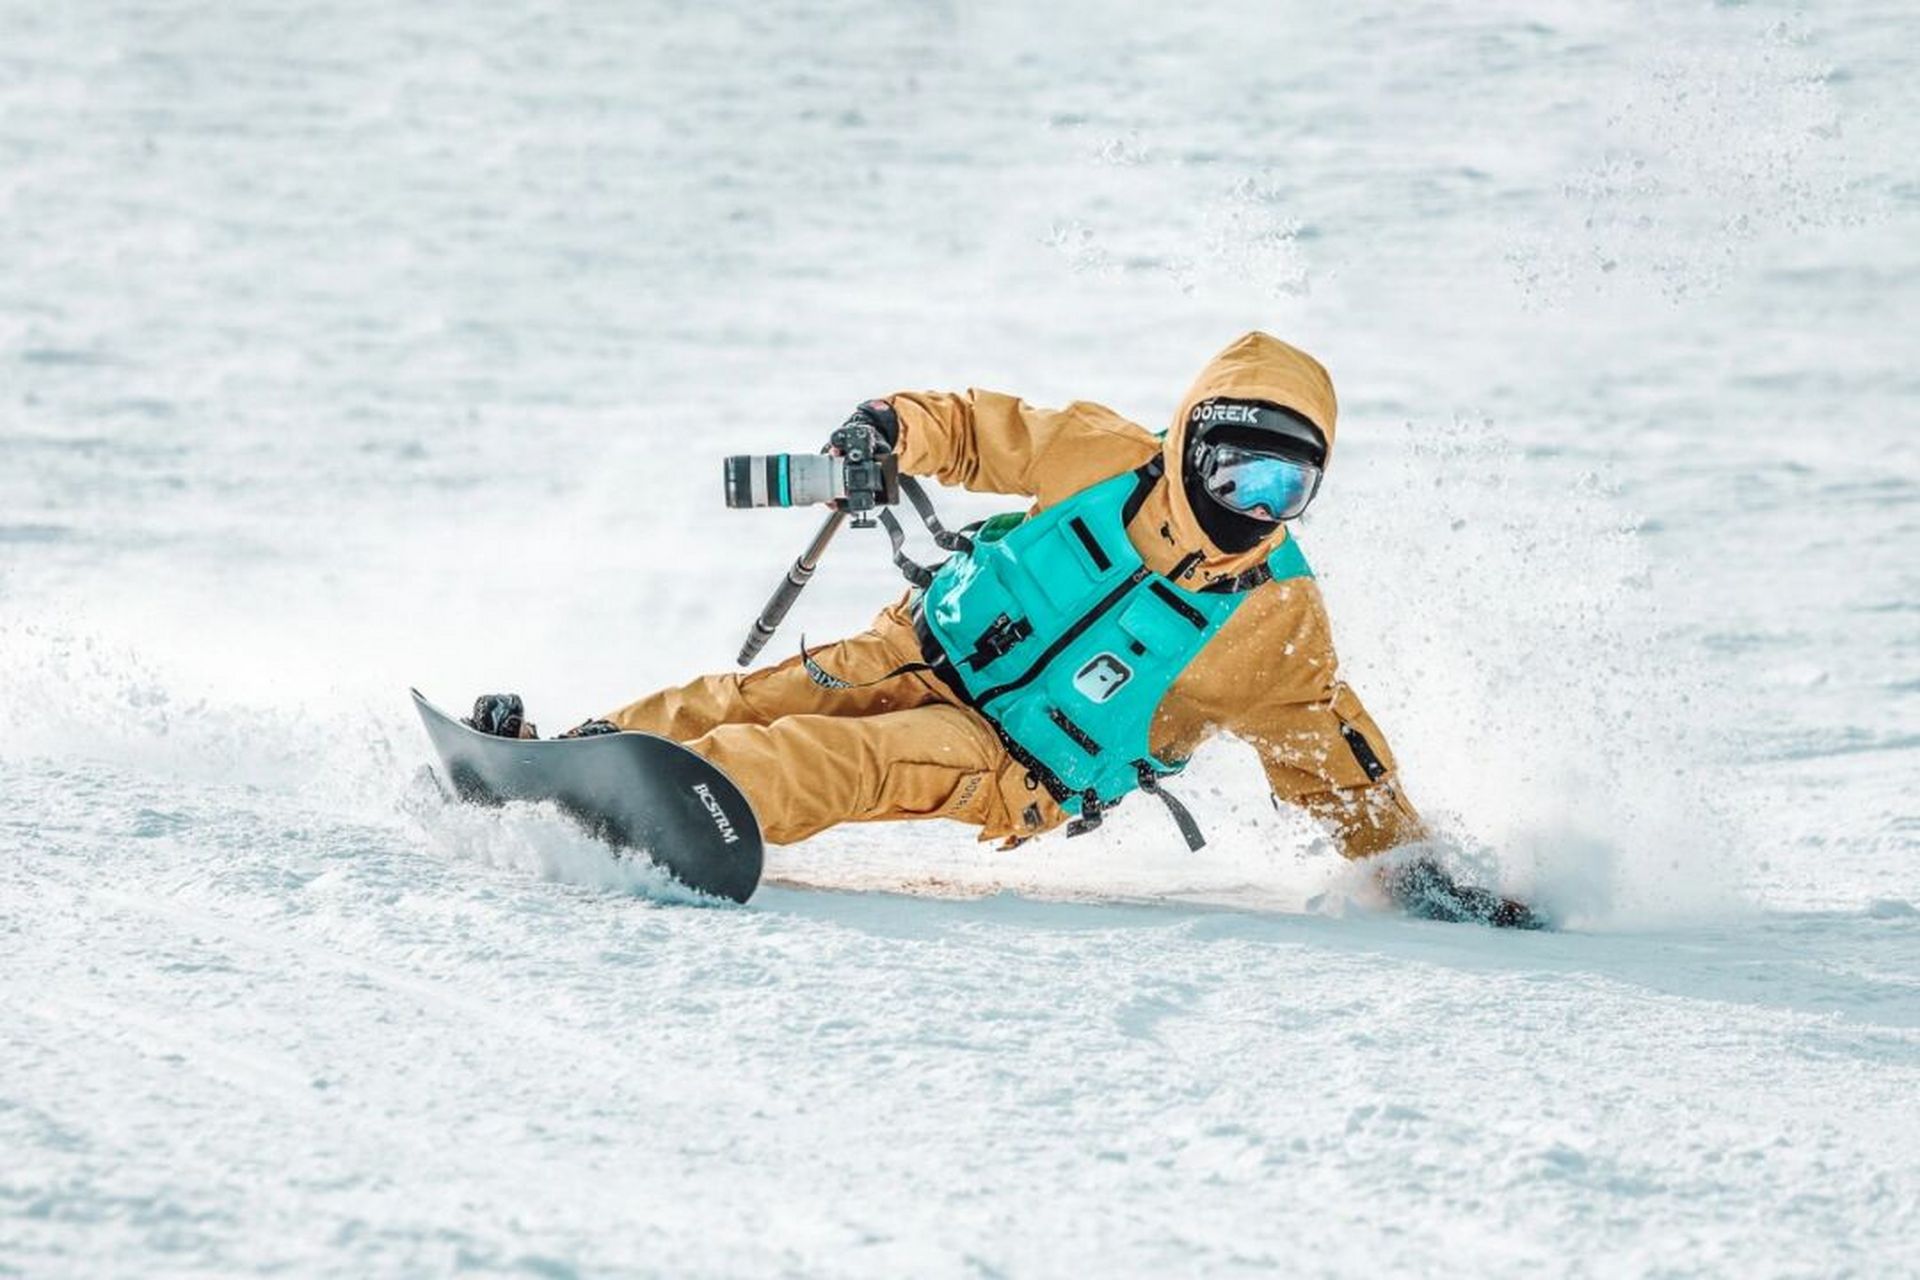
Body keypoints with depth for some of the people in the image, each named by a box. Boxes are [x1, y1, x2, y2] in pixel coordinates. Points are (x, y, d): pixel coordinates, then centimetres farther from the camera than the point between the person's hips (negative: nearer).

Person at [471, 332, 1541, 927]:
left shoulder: (1272, 625, -11)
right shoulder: (1103, 459, -7)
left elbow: (1338, 760, -2)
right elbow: (981, 431, 7)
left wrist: (1415, 867, -8)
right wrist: (894, 431, -13)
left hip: (1013, 773, -4)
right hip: (924, 655, 4)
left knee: (820, 760, -28)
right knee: (765, 701, -17)